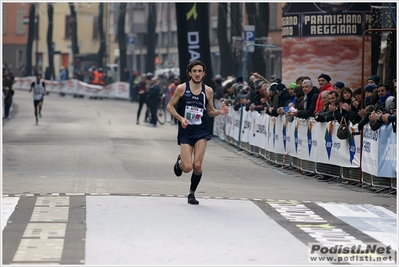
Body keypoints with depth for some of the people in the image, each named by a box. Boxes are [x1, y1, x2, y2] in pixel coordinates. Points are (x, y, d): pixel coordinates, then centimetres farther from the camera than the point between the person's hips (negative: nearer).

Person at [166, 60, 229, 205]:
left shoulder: (208, 91, 3)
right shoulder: (181, 88, -3)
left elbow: (210, 111, 13)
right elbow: (170, 106, 2)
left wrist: (219, 111, -9)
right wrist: (181, 118, -13)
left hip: (201, 131, 1)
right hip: (185, 132, -1)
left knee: (197, 165, -8)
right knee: (187, 167, -10)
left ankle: (192, 193, 15)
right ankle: (180, 161, 28)